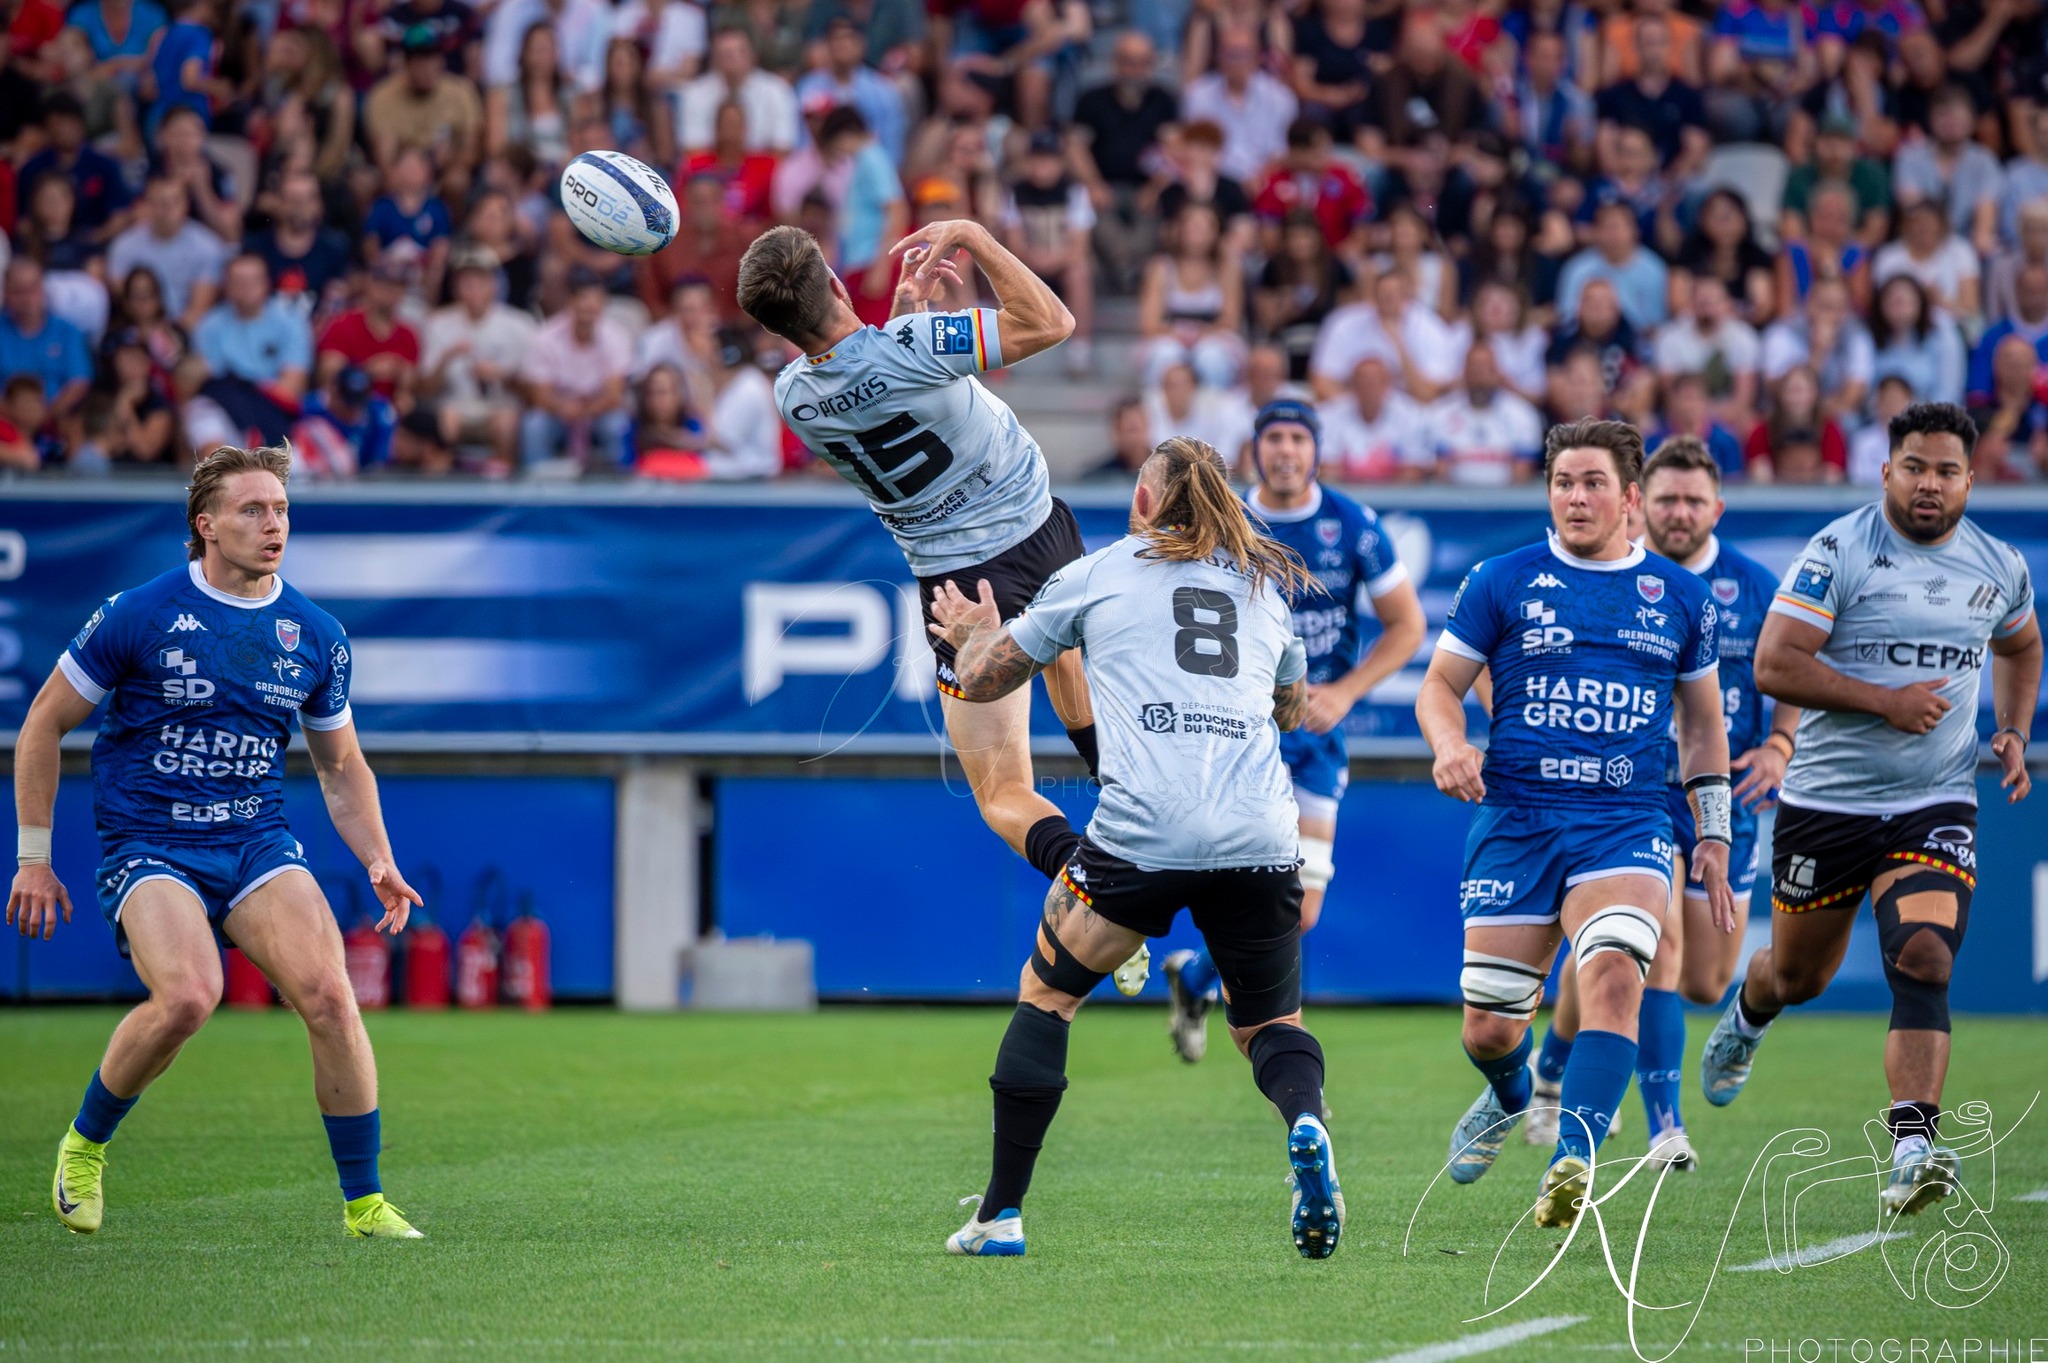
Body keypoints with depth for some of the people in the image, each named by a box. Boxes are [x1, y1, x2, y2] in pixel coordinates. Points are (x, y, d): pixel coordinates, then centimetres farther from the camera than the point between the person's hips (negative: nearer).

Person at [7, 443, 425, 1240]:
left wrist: (378, 862, 3)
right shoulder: (137, 616, -7)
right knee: (188, 996, -29)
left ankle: (364, 1203, -7)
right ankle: (84, 1145, -1)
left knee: (327, 993, -19)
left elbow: (341, 768, 19)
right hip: (147, 844, -4)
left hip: (257, 839, 4)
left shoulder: (317, 636, 5)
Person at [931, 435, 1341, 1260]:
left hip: (1140, 832, -2)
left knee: (1046, 992, 17)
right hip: (1260, 840, 2)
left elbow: (983, 678, 24)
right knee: (1269, 1023, 18)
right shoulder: (1265, 582, 21)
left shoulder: (1097, 575, 14)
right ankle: (1305, 1124, -17)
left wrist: (974, 634, 46)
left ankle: (1001, 1214, 12)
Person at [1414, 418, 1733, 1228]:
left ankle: (1572, 1163, -35)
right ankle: (1509, 1099, 39)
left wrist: (1714, 836, 16)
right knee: (1489, 1028, 1)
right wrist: (1449, 745, -14)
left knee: (1614, 974, -28)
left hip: (1627, 827, 0)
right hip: (1515, 821, 0)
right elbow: (1440, 684, 8)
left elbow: (1702, 722, 20)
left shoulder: (1681, 597, 9)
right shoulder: (1502, 583, 3)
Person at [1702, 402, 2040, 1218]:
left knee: (1924, 960, -21)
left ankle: (1913, 1147, -26)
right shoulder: (1839, 552, -10)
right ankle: (1748, 1013, 52)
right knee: (1799, 977, 15)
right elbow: (1774, 664, -16)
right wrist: (1887, 701, -20)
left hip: (1936, 808, 2)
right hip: (1826, 804, -1)